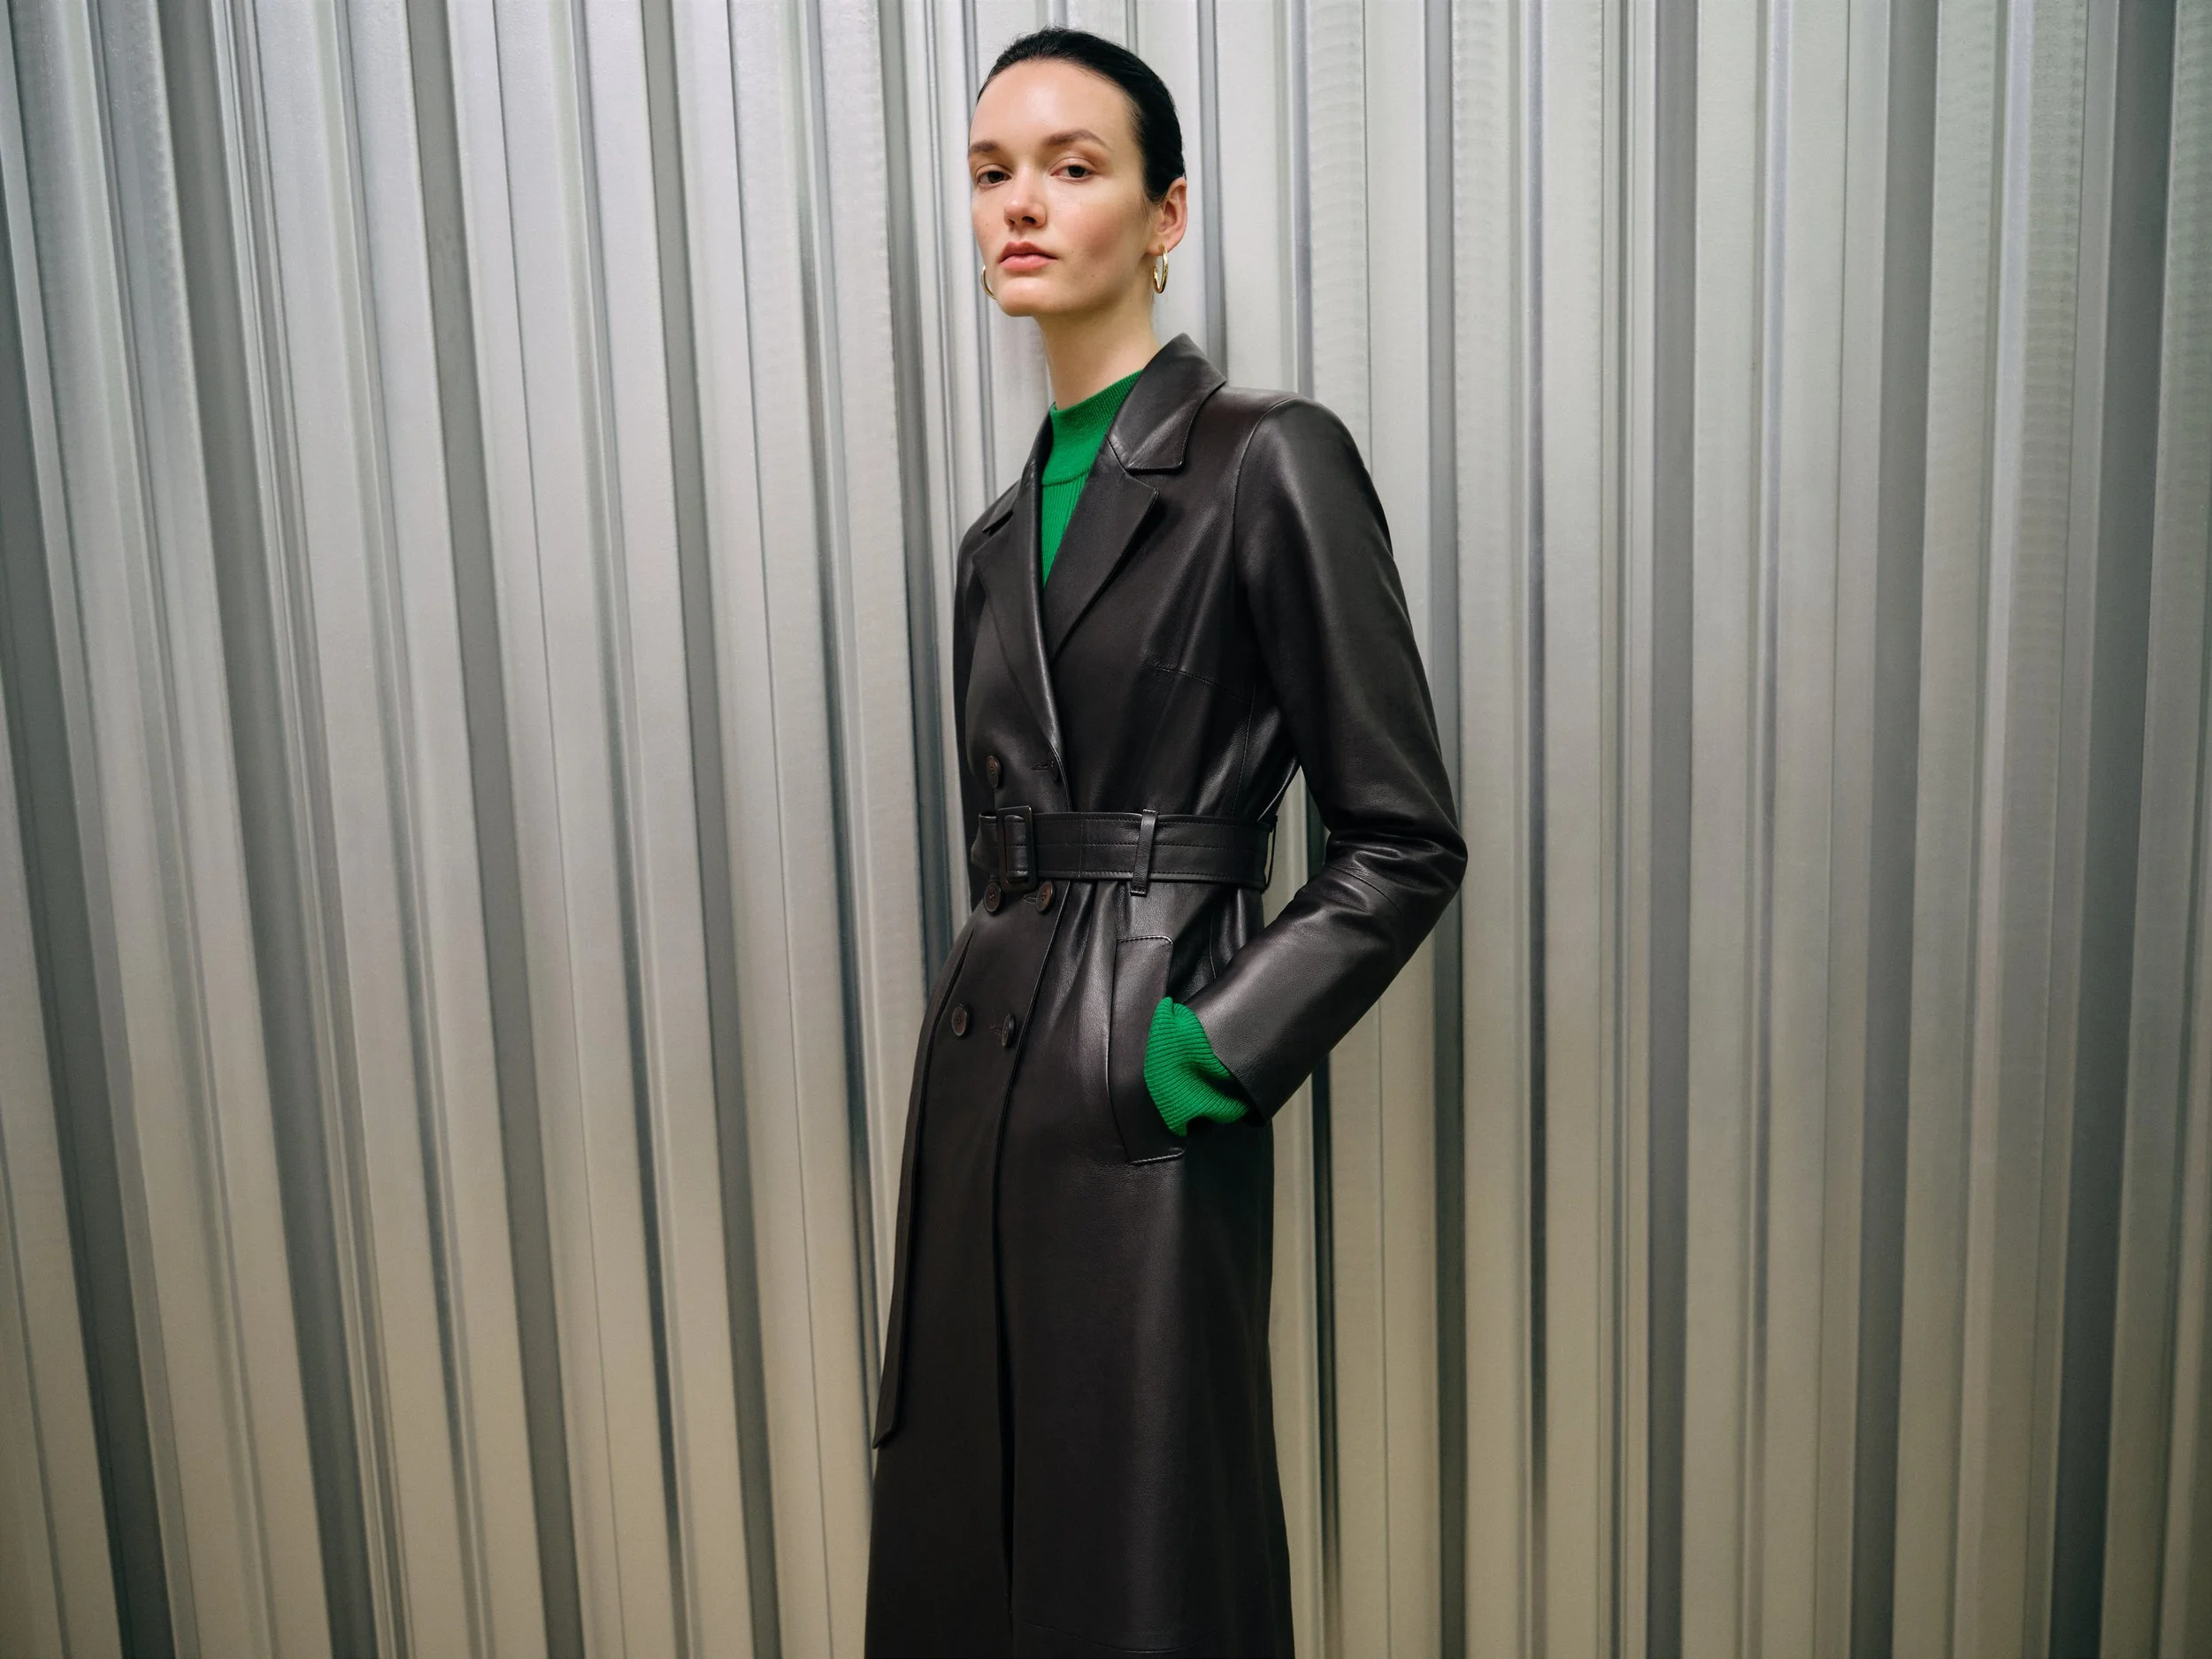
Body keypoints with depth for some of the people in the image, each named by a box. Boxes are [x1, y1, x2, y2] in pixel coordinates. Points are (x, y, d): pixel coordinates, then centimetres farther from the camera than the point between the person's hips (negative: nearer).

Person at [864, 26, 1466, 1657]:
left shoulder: (1267, 458, -9)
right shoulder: (1003, 534, 13)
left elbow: (1406, 838, -10)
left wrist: (1218, 1048, -15)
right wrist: (999, 1008, 11)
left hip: (1139, 1110, -7)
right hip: (981, 1080, 7)